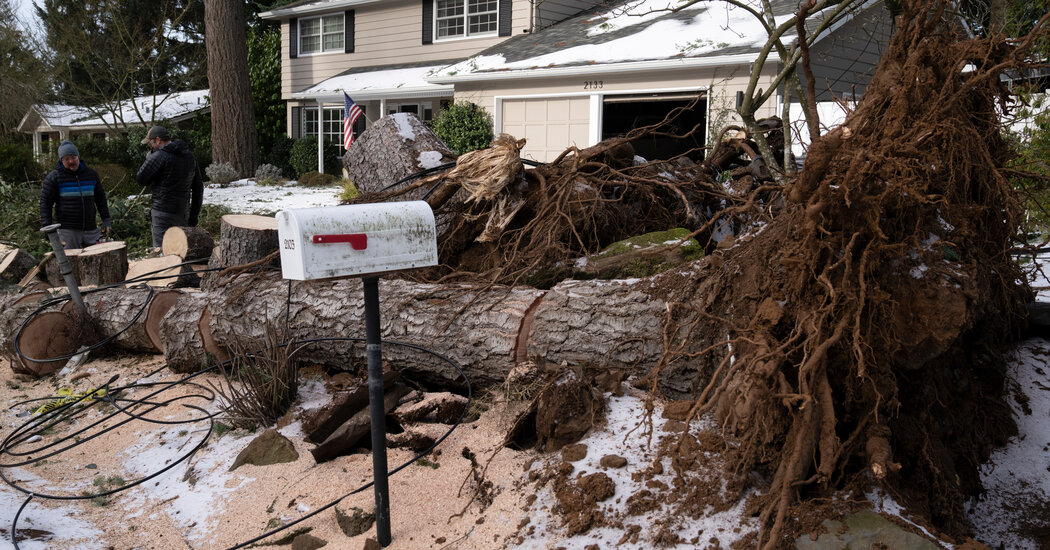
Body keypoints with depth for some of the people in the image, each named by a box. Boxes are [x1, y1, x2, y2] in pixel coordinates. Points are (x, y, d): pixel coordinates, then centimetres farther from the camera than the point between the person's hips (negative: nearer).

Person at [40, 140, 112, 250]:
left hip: (91, 228, 4)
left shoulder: (91, 174, 11)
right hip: (67, 231, -3)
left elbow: (100, 198, 20)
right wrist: (47, 227, -8)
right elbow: (45, 202, 0)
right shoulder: (54, 177, 0)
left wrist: (106, 219, 13)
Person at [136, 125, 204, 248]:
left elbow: (141, 179, -5)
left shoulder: (159, 156, -12)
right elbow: (198, 188, 14)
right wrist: (194, 215, 18)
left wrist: (149, 157, 4)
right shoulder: (189, 156, 11)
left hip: (163, 212, -7)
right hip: (183, 212, 7)